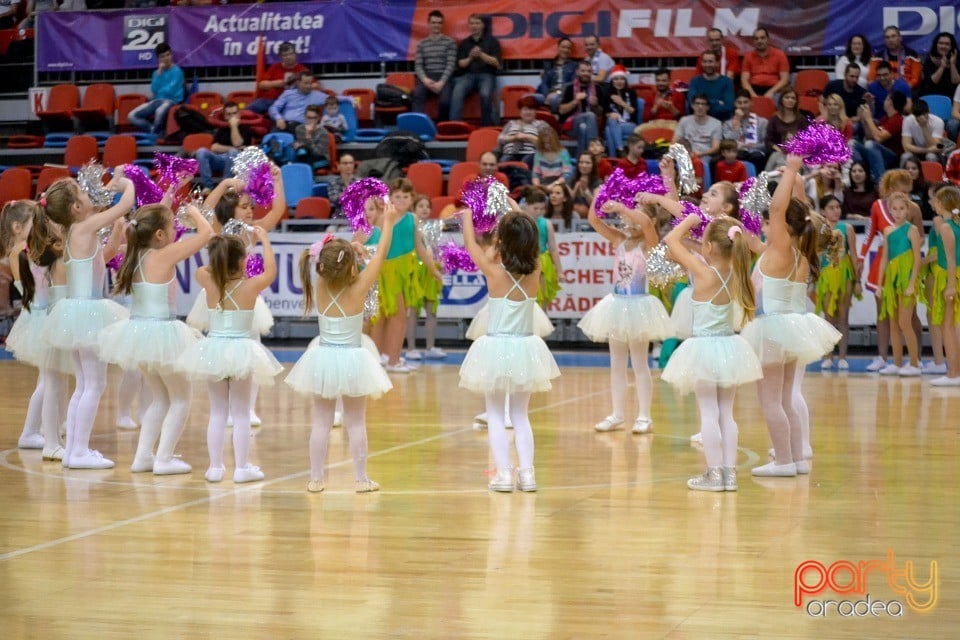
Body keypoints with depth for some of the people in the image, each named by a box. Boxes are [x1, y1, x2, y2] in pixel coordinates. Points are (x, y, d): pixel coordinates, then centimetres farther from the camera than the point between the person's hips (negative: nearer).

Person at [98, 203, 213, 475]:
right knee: (180, 399, 8)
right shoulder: (165, 256, -17)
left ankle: (142, 456, 17)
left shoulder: (137, 255, 2)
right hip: (162, 333, -8)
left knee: (160, 398, 22)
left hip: (138, 331, 8)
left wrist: (165, 209, 24)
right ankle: (163, 459, 0)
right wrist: (194, 212, 2)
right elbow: (207, 233, -14)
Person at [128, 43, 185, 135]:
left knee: (160, 111, -43)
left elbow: (170, 91, -12)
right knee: (132, 116, -10)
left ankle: (155, 133, -17)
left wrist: (159, 91, 5)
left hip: (172, 101, -6)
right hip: (157, 101, 6)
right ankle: (154, 129, -11)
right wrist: (159, 73, -7)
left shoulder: (176, 71, -5)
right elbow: (154, 90, -1)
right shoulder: (157, 72, 14)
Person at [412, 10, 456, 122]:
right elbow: (418, 65, 8)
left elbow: (451, 65, -1)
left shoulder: (449, 42, 9)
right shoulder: (422, 44, 18)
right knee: (417, 96, -33)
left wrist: (441, 82, -17)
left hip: (444, 77, -2)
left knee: (445, 101, -32)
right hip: (426, 77, 2)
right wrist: (425, 79, -14)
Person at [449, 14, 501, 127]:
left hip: (486, 75, -2)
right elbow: (460, 64, 12)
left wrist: (481, 55, -12)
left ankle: (486, 126, -21)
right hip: (468, 75, 2)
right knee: (457, 93, -32)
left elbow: (497, 63, 2)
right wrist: (470, 57, -9)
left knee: (486, 94, -36)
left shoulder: (492, 41, 11)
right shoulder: (464, 43, 18)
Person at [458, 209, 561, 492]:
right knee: (520, 415, 14)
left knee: (495, 415, 7)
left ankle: (504, 473, -2)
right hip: (525, 349, 3)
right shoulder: (534, 270, -6)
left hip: (497, 349, -3)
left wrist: (468, 212, 15)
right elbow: (527, 245, 15)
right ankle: (527, 472, 4)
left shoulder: (494, 271, -15)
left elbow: (470, 243, 0)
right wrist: (515, 219, 22)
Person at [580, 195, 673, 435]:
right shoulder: (620, 240, 7)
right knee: (616, 363, 10)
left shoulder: (648, 244, -9)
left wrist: (620, 207, -27)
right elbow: (594, 220, 1)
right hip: (617, 305, 6)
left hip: (638, 305, -6)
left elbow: (645, 221, -30)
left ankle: (644, 416, 5)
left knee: (639, 363, 0)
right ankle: (617, 415, 17)